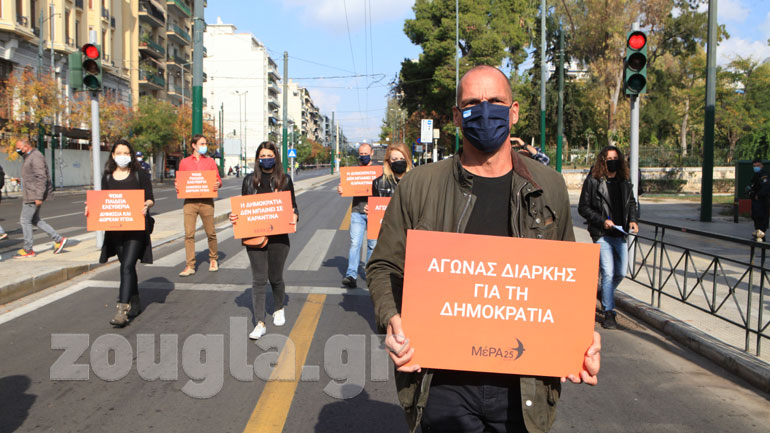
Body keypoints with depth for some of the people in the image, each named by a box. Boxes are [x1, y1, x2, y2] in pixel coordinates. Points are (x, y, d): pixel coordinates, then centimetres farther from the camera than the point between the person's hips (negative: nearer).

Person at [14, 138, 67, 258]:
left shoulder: (36, 157, -15)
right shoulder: (28, 157, 17)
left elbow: (41, 177, -21)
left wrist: (39, 197, -24)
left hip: (33, 196, -10)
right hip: (29, 195, 10)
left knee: (25, 220, -4)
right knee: (34, 220, 12)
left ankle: (28, 250, 5)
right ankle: (58, 239, 13)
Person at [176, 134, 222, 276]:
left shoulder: (210, 161, 10)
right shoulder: (184, 162, 10)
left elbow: (218, 179, 7)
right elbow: (179, 180, 13)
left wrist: (218, 184, -15)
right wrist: (176, 185, -9)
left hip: (206, 201, 0)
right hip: (190, 201, 0)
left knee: (210, 233, 5)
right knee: (189, 234, -5)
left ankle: (213, 259, 26)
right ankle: (190, 266, -1)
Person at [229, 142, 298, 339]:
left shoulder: (285, 180, 5)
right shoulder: (249, 180, 9)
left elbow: (293, 206, 8)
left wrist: (294, 216, -13)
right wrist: (234, 216, -6)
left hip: (278, 236, -1)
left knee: (275, 277, 10)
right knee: (258, 279, -2)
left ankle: (279, 310, 38)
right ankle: (260, 323, 3)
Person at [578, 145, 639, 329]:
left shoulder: (624, 182, 10)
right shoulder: (593, 181, -6)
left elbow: (631, 203, 25)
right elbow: (583, 207, -5)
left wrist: (632, 220, 7)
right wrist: (602, 221, -16)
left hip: (621, 234, 6)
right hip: (602, 234, -5)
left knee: (620, 273, 10)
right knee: (608, 273, -11)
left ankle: (605, 296, 37)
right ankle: (609, 312, -1)